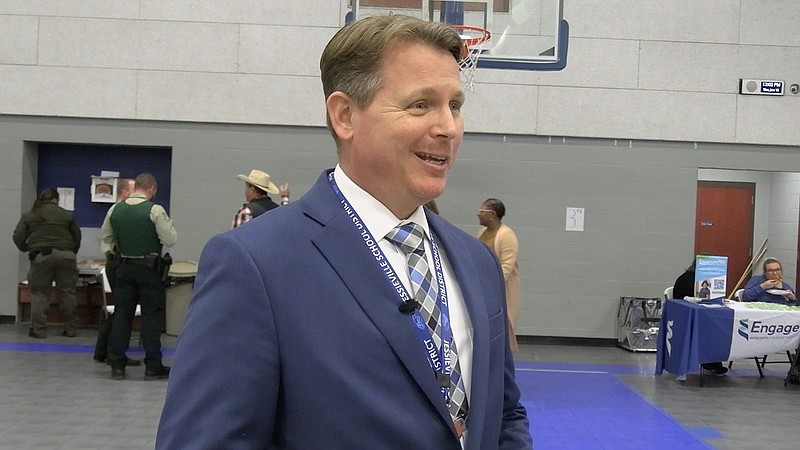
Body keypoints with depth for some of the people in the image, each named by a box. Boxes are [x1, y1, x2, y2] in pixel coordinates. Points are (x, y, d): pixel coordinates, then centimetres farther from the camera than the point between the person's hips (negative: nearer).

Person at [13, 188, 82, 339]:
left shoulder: (28, 215, 11)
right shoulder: (67, 215, 11)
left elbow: (18, 237, 6)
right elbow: (77, 236, 15)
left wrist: (26, 248, 26)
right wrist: (73, 253, 31)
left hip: (41, 257, 0)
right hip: (66, 255, 1)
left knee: (39, 293, 5)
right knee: (67, 292, 7)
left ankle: (39, 330, 2)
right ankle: (71, 329, 11)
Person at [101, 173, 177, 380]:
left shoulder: (115, 209, 3)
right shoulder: (155, 210, -13)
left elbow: (105, 237, 14)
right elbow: (170, 240, -11)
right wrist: (169, 224, 7)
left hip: (124, 267, 4)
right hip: (149, 268, -4)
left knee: (122, 314, 9)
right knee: (151, 316, 2)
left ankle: (116, 364, 10)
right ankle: (152, 366, 4)